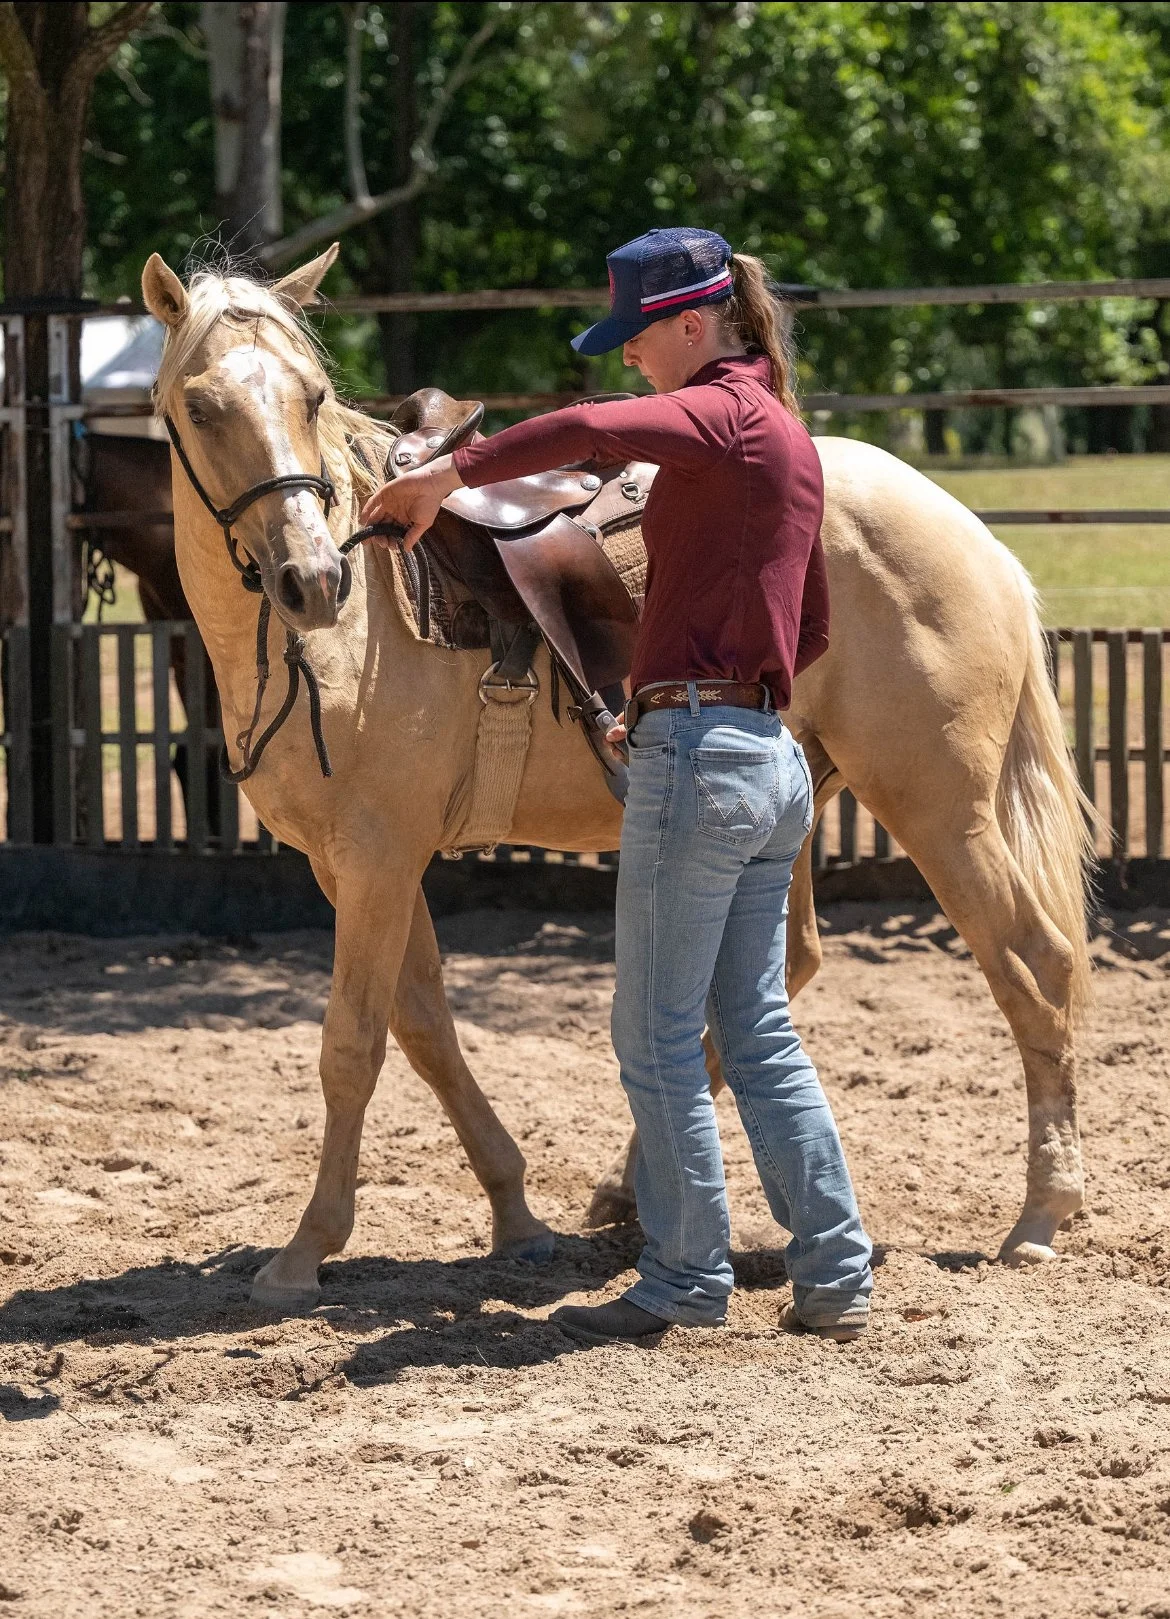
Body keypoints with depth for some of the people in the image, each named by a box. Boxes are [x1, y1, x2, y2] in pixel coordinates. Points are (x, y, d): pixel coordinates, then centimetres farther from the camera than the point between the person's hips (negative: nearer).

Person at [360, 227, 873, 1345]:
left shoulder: (724, 412, -11)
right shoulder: (787, 438, 17)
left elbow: (592, 430, -33)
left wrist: (451, 474, -25)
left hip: (696, 754, -10)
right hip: (771, 760, 10)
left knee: (657, 1039, 0)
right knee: (757, 1033, 14)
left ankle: (685, 1282, 7)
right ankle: (835, 1277, 15)